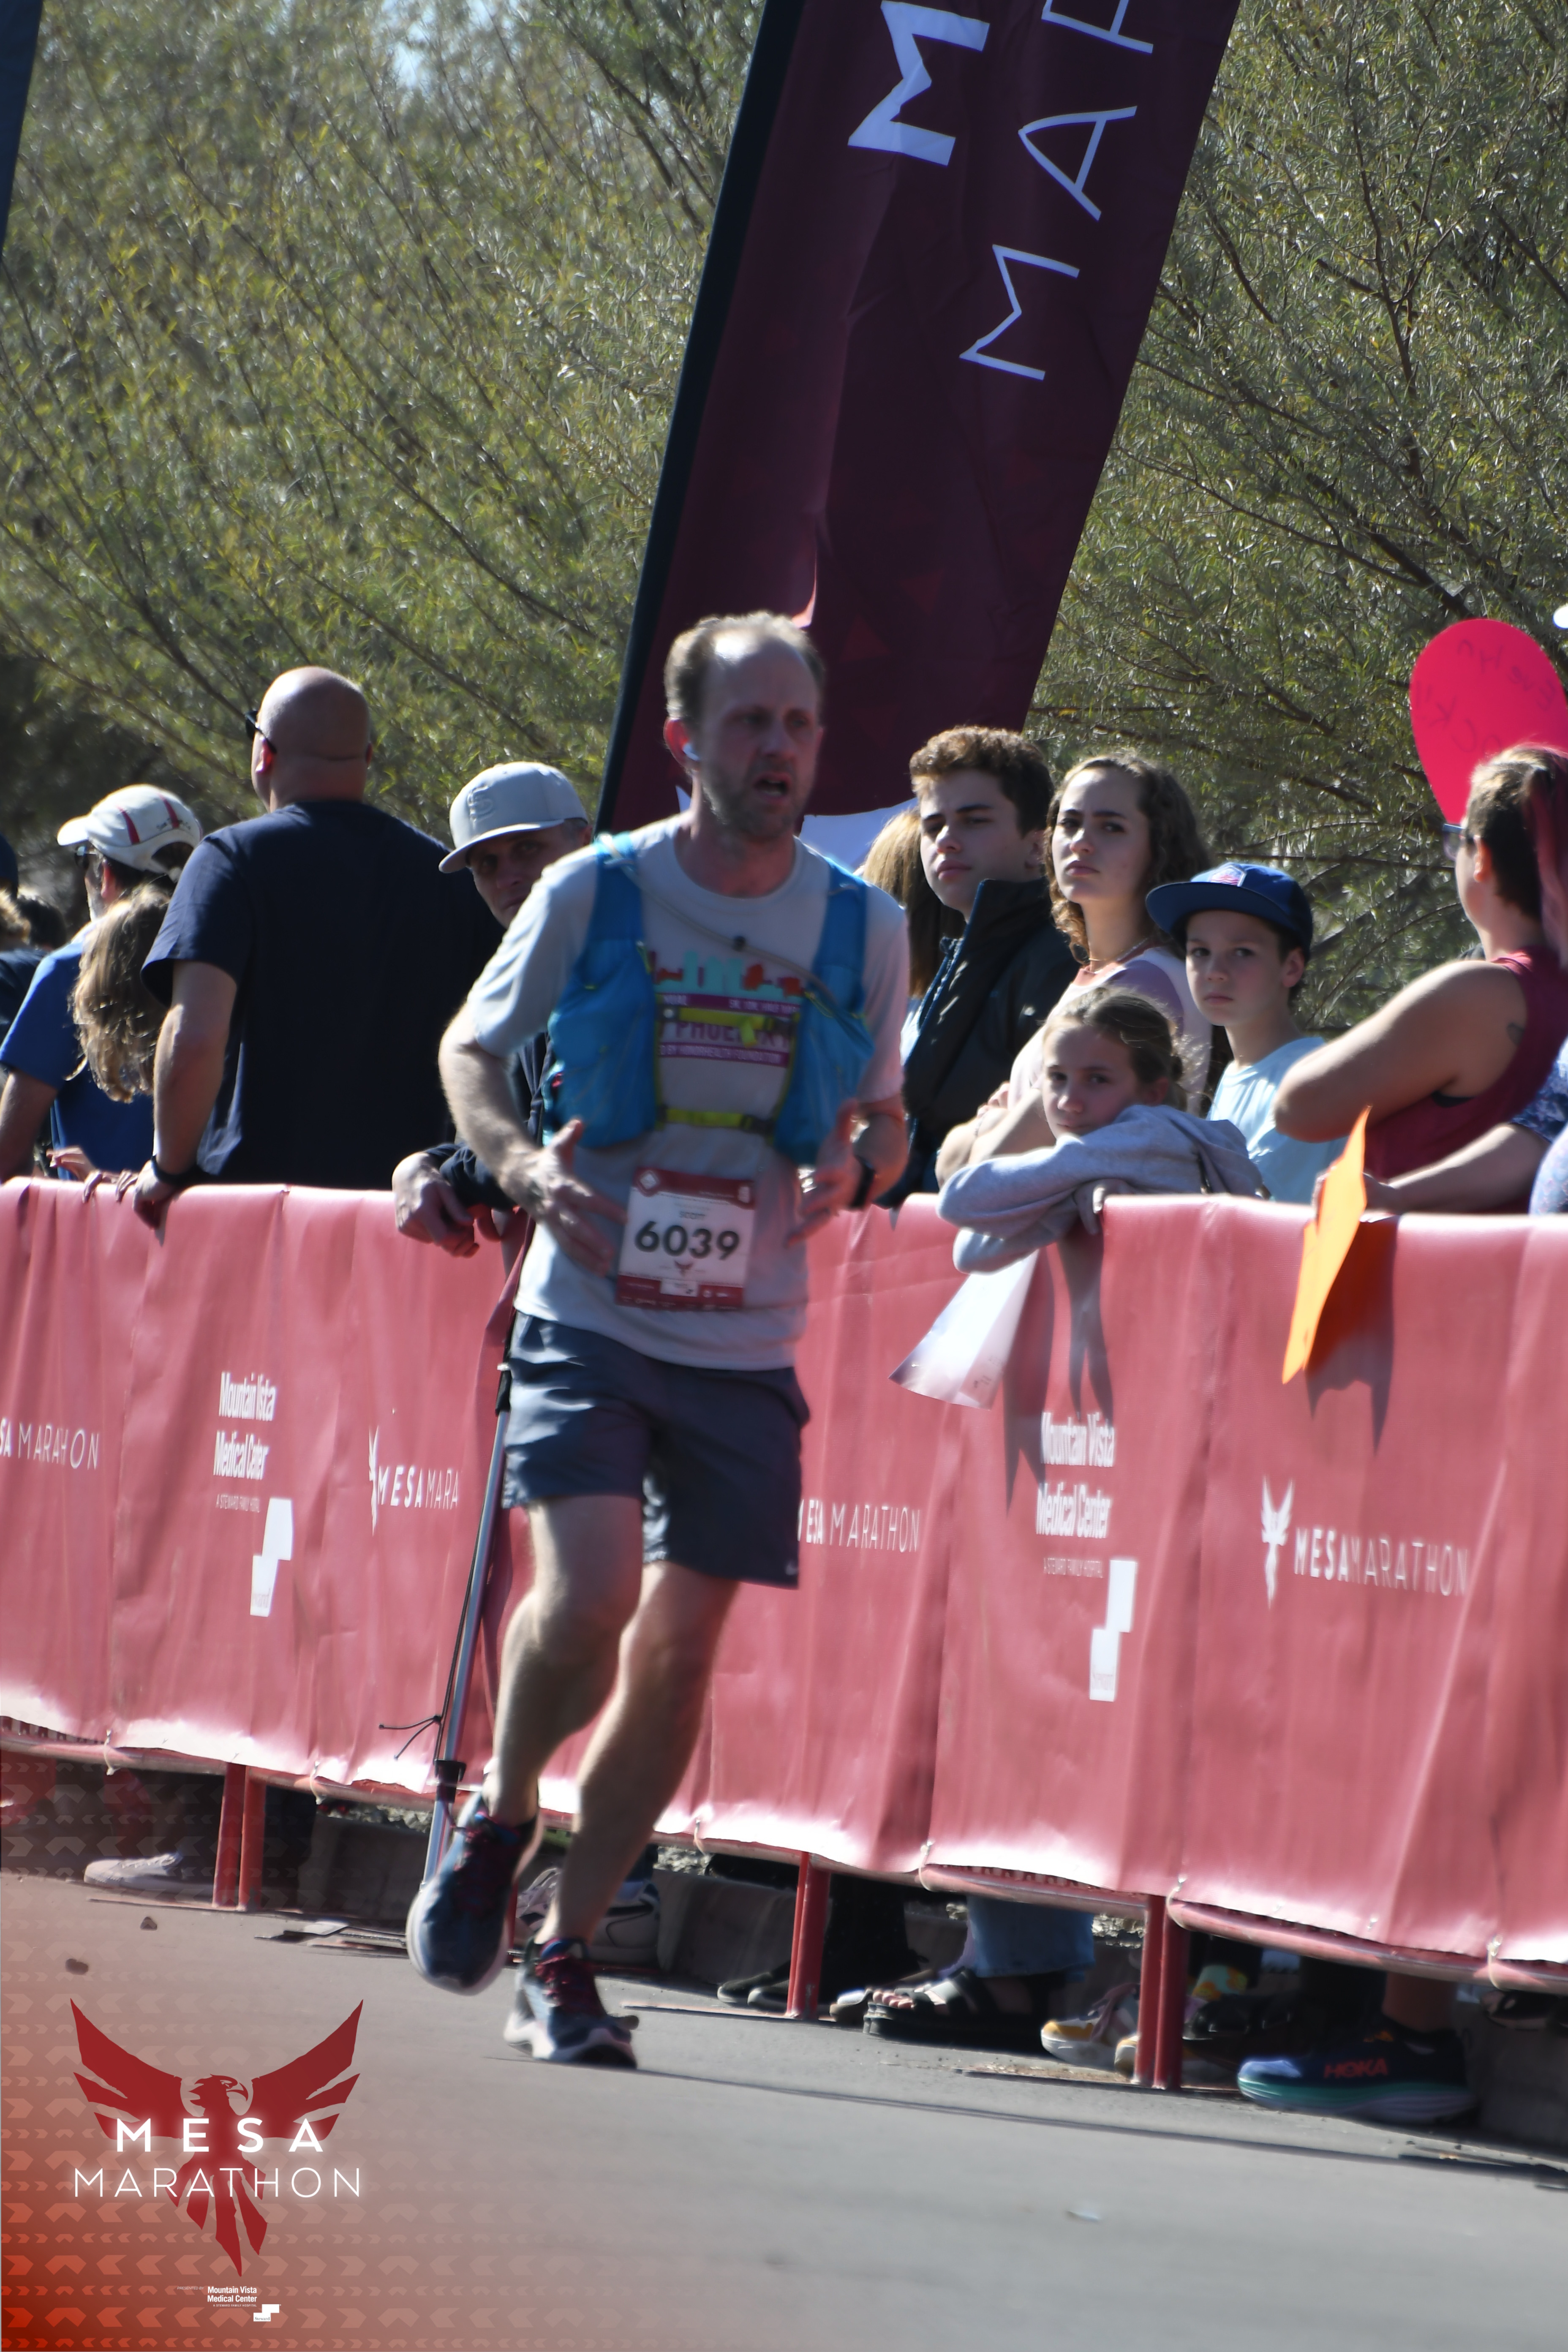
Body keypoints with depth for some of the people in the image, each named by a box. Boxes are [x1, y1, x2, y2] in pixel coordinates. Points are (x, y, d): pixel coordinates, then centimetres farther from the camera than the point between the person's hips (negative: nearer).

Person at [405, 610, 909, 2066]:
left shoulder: (865, 931, 2)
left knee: (681, 1655, 2)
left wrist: (854, 1171, -8)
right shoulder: (594, 893, -4)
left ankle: (564, 1958, 16)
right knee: (591, 1592, -21)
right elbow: (471, 1050, 9)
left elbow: (882, 1117, 16)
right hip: (591, 1316, -3)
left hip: (748, 1345, 3)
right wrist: (524, 1167, -11)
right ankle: (498, 1820, 9)